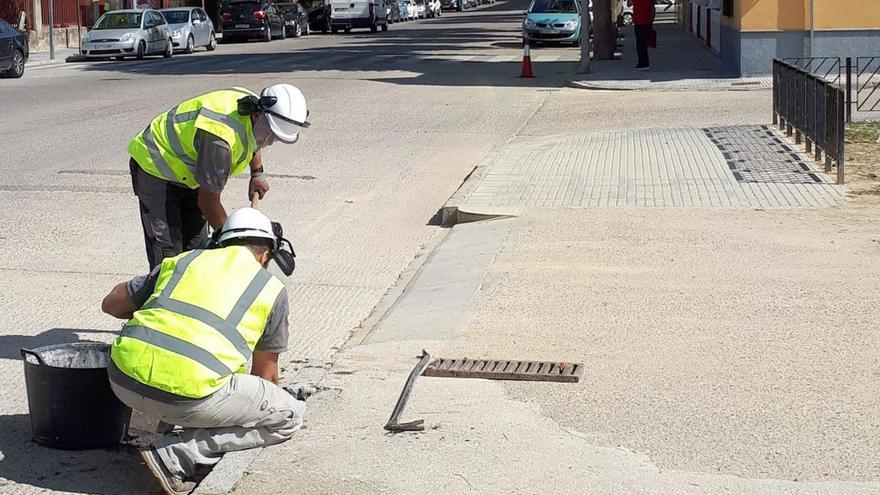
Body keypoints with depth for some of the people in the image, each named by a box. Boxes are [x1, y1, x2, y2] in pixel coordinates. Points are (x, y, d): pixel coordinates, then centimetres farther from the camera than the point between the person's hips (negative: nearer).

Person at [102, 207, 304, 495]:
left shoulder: (183, 261, 24)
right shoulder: (272, 289, 16)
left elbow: (111, 304, 32)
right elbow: (265, 374, 27)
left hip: (123, 380, 6)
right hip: (185, 397, -6)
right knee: (289, 416, 10)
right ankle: (176, 454, 1)